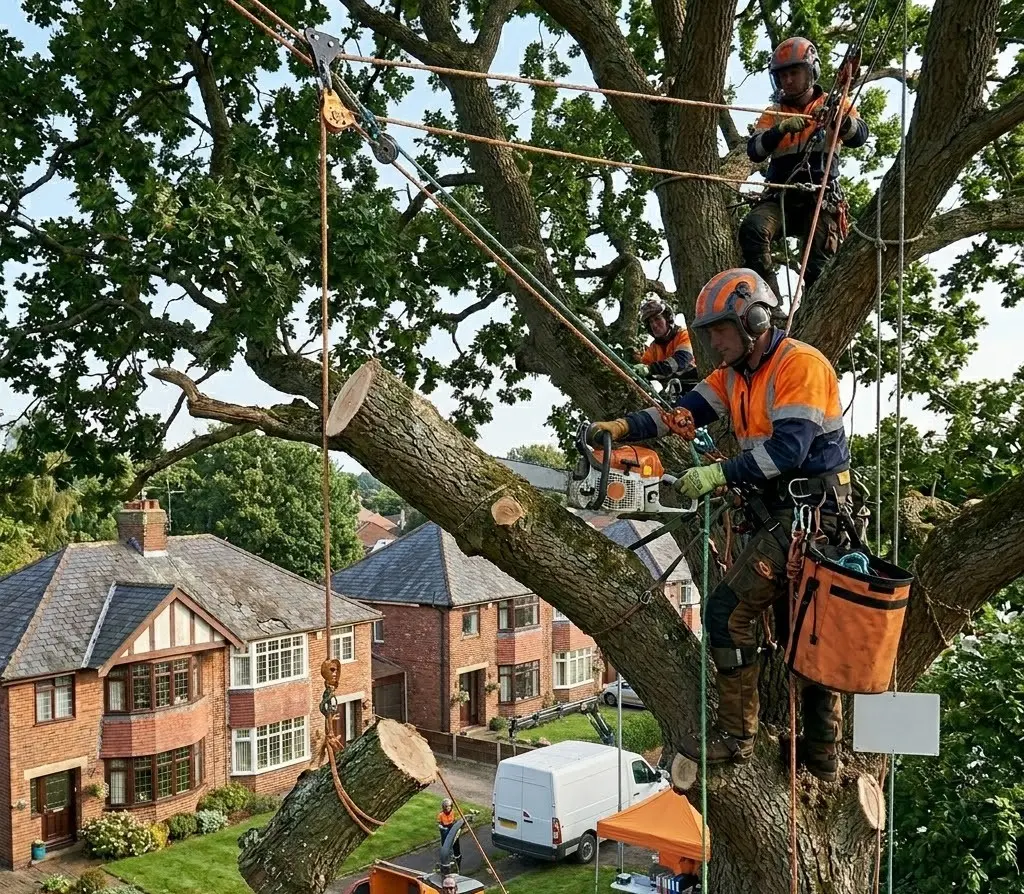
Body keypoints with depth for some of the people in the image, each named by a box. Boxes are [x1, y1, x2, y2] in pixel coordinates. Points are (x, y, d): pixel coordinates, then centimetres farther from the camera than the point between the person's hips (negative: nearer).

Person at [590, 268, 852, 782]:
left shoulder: (800, 365, -15)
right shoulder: (734, 375, 12)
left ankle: (736, 736, 1)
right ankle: (822, 752, 27)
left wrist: (720, 475, -24)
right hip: (781, 512, 10)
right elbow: (685, 411, 3)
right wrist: (623, 427, -10)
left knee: (729, 609, -11)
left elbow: (788, 448, -25)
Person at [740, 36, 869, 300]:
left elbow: (859, 137, -8)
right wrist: (782, 129, -18)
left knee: (819, 268, -13)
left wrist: (838, 118, -30)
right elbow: (754, 151, 0)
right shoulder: (774, 113, 18)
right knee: (752, 229, -28)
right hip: (781, 196, 1)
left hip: (821, 198, -1)